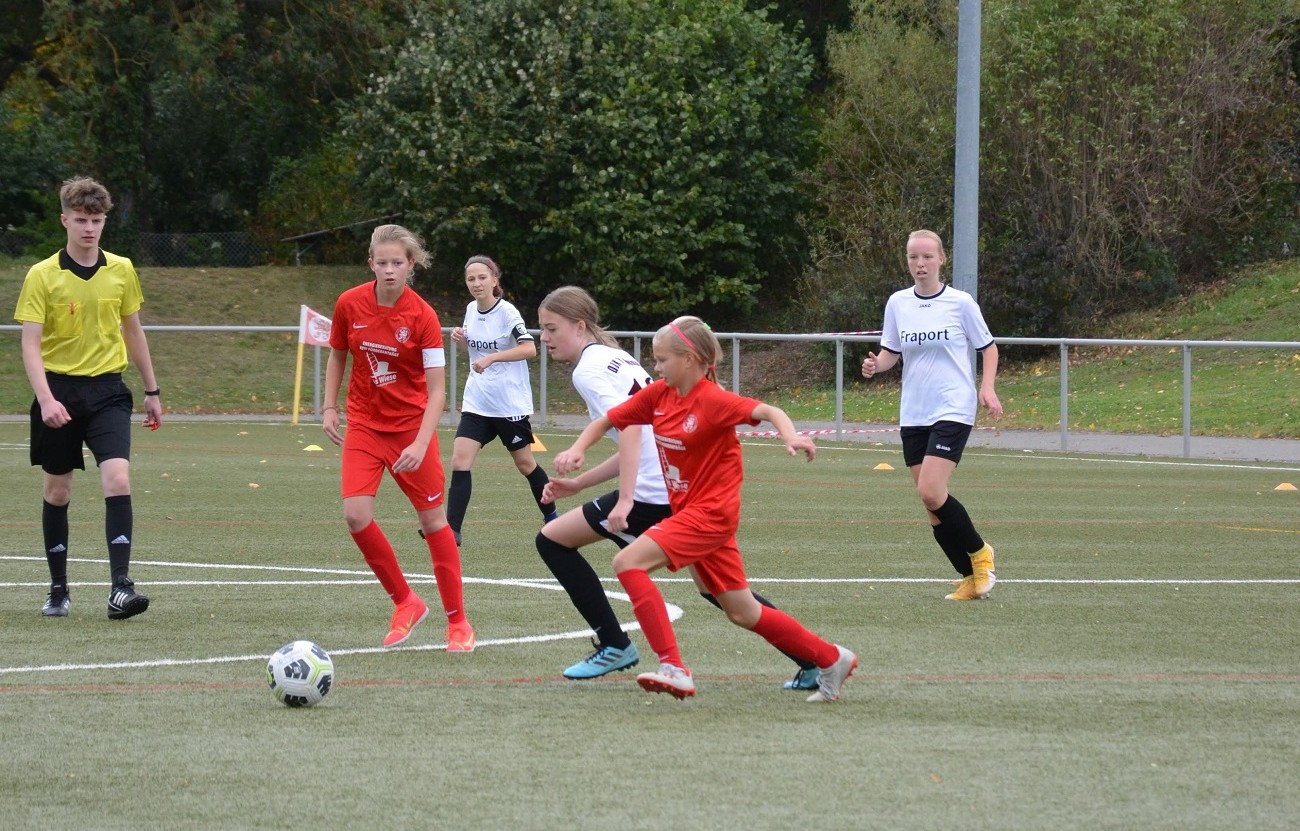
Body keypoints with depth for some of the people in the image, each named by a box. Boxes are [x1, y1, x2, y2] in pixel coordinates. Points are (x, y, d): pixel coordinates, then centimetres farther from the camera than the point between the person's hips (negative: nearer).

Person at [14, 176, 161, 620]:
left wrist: (152, 390, 18)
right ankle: (58, 590, 21)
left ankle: (120, 586, -20)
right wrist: (46, 399, -25)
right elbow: (30, 343, -11)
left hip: (107, 389, 1)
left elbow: (133, 330, 16)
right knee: (57, 491, 8)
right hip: (59, 389, -1)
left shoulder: (122, 270, 3)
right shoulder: (43, 276, -6)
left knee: (118, 480, -17)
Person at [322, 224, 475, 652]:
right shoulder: (350, 304, -7)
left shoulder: (422, 316, -17)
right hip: (364, 423, 3)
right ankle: (405, 603, 8)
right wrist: (329, 407, 6)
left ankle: (457, 621, 14)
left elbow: (437, 390, -17)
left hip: (411, 424, -3)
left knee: (433, 520, 2)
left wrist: (420, 444, -27)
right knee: (356, 515, -12)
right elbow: (337, 354, 12)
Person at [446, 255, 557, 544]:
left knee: (525, 463, 11)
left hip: (510, 402, -5)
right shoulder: (471, 310, 5)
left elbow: (529, 349, -25)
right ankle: (452, 529, -15)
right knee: (460, 461, -12)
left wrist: (491, 358, -32)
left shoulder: (507, 312, -14)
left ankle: (551, 517, 32)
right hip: (476, 403, 5)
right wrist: (462, 338, 1)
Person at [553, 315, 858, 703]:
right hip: (687, 508, 8)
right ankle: (831, 659, 24)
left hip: (710, 511, -8)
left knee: (628, 562, -21)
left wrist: (792, 437, -45)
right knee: (743, 612, 12)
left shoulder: (713, 400, -17)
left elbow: (769, 411, -25)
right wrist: (577, 449, -8)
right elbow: (606, 421, 11)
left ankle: (673, 668, -24)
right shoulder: (657, 395, 4)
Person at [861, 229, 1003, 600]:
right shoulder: (897, 303, 6)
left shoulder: (960, 302, -3)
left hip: (953, 410, -5)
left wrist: (987, 388, -7)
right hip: (913, 414, 5)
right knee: (932, 503, 2)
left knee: (931, 493, -19)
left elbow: (988, 347, 7)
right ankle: (971, 577, 13)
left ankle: (979, 552, 4)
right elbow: (891, 352, 14)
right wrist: (876, 365, -9)